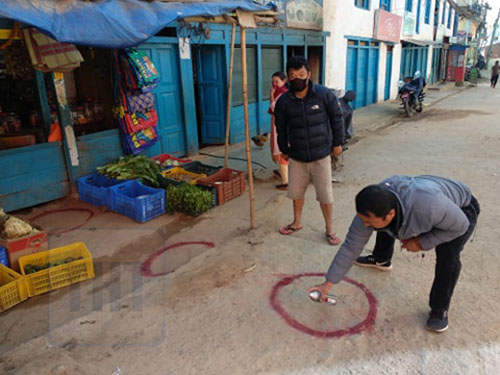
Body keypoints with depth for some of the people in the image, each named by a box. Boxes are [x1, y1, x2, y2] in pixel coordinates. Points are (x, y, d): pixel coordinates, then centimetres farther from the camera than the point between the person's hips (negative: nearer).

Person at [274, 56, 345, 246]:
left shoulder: (325, 94, -12)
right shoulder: (283, 101, -7)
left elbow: (337, 118, -1)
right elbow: (281, 128, 7)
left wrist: (337, 142, 2)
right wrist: (284, 149, 13)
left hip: (321, 155, -2)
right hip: (297, 157, 3)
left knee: (325, 194, 5)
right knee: (296, 191, 16)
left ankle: (329, 228, 24)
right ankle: (297, 222, 39)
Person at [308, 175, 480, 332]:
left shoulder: (428, 206, -47)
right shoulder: (371, 209, -29)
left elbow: (461, 225, -27)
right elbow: (351, 246, -19)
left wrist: (421, 243, -26)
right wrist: (328, 283, -16)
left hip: (461, 208, -5)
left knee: (448, 256, -24)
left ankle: (439, 309, 1)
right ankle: (381, 260, 42)